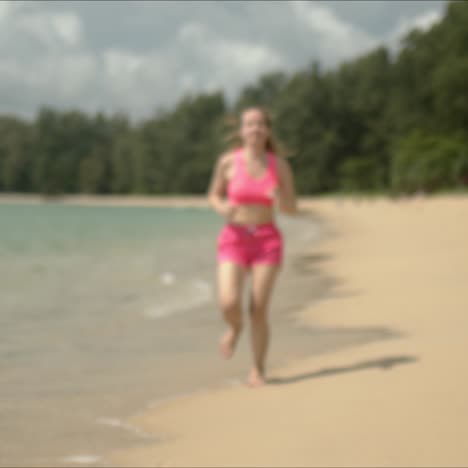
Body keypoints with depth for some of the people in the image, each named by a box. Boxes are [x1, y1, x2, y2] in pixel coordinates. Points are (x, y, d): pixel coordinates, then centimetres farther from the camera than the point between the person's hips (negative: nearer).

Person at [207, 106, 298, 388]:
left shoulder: (280, 165, 0)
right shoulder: (228, 162, -2)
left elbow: (293, 209, 5)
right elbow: (214, 195, 13)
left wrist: (281, 199, -18)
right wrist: (222, 207, -11)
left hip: (268, 240, 0)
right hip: (234, 239, 0)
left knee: (259, 310, -5)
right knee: (229, 303, -18)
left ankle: (258, 370, 14)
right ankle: (235, 328, 19)